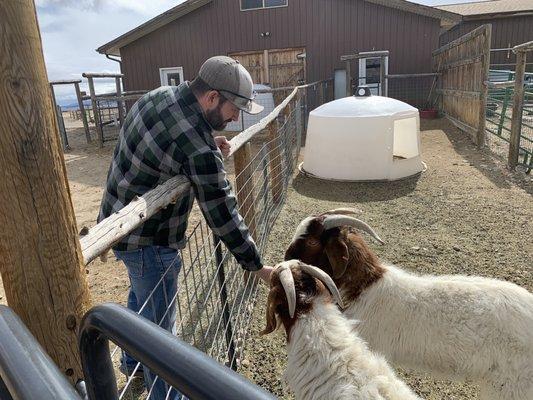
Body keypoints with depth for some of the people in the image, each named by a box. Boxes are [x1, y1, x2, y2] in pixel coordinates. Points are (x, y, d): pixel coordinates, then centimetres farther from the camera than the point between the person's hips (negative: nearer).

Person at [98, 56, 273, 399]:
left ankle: (133, 362, 54)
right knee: (160, 322, 8)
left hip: (121, 221, 10)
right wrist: (258, 267, -11)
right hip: (149, 241, -10)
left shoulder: (159, 96, -3)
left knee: (141, 295, 29)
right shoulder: (199, 150, -30)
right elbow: (224, 217, -24)